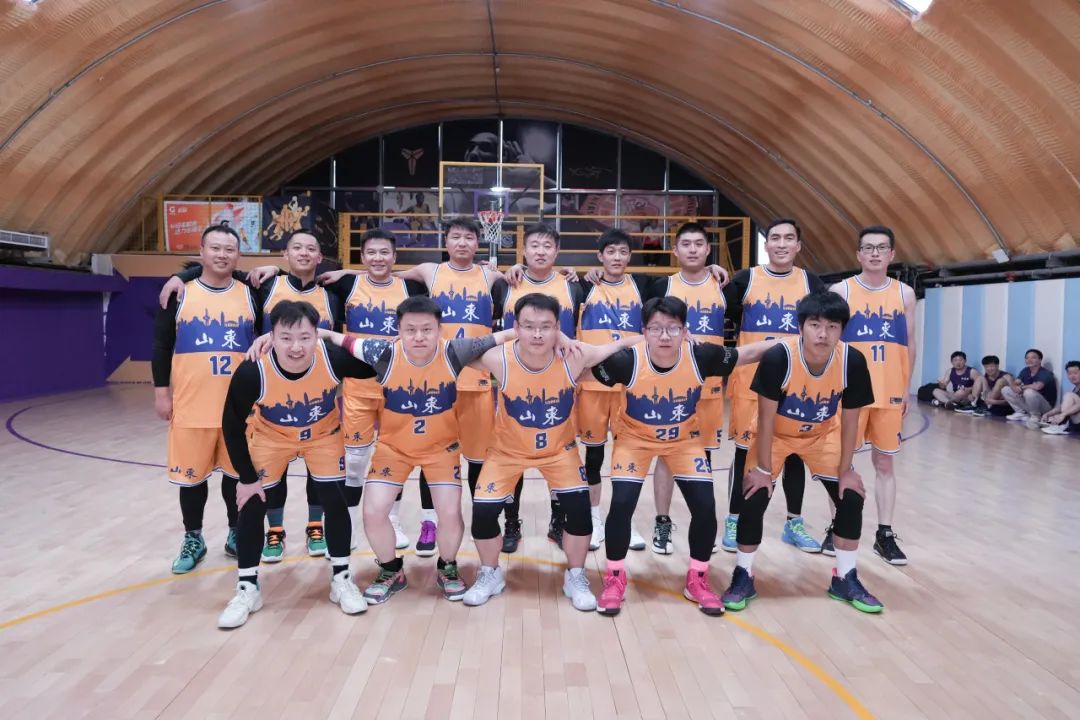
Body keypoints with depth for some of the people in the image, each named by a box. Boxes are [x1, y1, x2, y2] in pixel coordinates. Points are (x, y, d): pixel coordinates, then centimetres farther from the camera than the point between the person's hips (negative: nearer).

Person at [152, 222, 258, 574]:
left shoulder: (250, 295, 4)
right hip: (191, 404, 0)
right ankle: (193, 539, 26)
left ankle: (236, 534, 27)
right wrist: (161, 391, -1)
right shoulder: (180, 293, 2)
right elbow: (162, 345, 4)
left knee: (238, 472, 10)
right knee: (192, 475, 9)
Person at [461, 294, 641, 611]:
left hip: (559, 448, 1)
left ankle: (575, 578, 19)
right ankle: (490, 575, 24)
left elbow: (620, 345, -13)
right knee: (483, 511, -6)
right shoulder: (499, 360, -30)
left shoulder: (574, 357, -27)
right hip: (508, 449, 0)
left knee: (578, 507, -9)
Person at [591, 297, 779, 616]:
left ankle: (697, 580, 19)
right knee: (621, 504, -14)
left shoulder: (701, 356, -25)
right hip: (635, 438, -2)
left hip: (685, 439, 2)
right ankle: (615, 578, 11)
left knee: (705, 506, -6)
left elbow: (747, 353, -10)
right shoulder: (628, 361, -30)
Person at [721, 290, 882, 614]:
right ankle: (743, 576, 9)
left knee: (851, 498, -3)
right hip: (776, 433, -3)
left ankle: (845, 579, 17)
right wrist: (764, 468, -18)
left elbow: (849, 420, -12)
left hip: (823, 434, 3)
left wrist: (846, 470, -8)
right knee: (754, 499, -11)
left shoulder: (853, 361, -25)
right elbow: (766, 417, -24)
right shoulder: (778, 357, -34)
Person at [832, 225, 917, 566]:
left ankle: (885, 534, 18)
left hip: (890, 393, 3)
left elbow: (909, 344, 11)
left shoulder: (905, 293, 6)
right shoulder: (840, 290, -2)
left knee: (885, 464, 9)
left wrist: (906, 388, 9)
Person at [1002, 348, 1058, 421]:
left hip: (1045, 405, -7)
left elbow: (1037, 387, -38)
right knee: (1005, 390, -3)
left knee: (1029, 392, -37)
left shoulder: (1045, 373, -20)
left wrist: (1022, 387, -20)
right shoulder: (1025, 371, 4)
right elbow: (1013, 383, -2)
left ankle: (1035, 416, -12)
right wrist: (1014, 387, -28)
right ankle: (1021, 413, 3)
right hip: (1027, 403, 7)